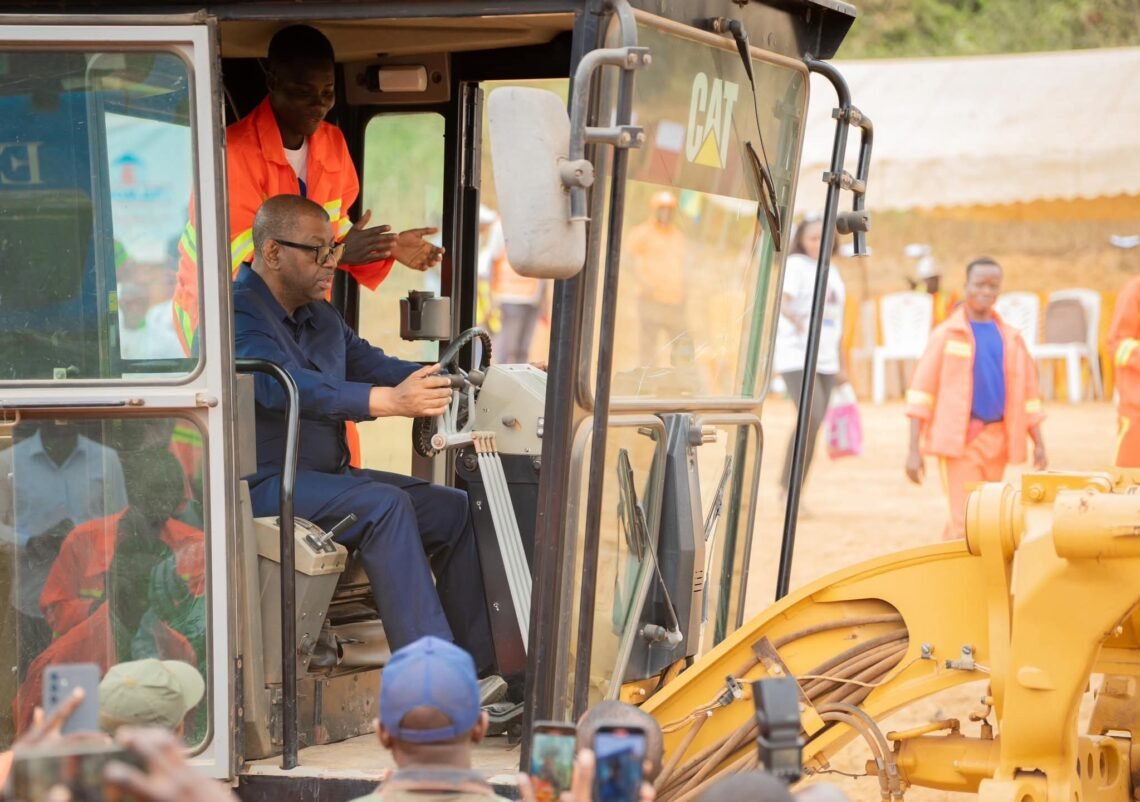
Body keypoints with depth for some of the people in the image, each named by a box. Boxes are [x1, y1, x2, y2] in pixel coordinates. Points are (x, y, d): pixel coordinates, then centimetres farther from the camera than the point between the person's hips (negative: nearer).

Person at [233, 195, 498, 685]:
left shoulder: (321, 319, 20)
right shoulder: (239, 314, -13)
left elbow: (372, 365, 15)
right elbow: (289, 386, -30)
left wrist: (446, 383, -5)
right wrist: (392, 401, -42)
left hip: (328, 474, 10)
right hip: (265, 484, -10)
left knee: (456, 510, -4)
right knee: (384, 505, -31)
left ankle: (480, 671, -7)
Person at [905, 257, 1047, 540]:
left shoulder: (1010, 338, 11)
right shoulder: (946, 334, 0)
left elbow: (1027, 394, 16)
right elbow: (921, 392, -4)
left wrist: (1038, 443, 9)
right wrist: (914, 448, -10)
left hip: (996, 440, 5)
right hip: (959, 438, -4)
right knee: (966, 520, -12)